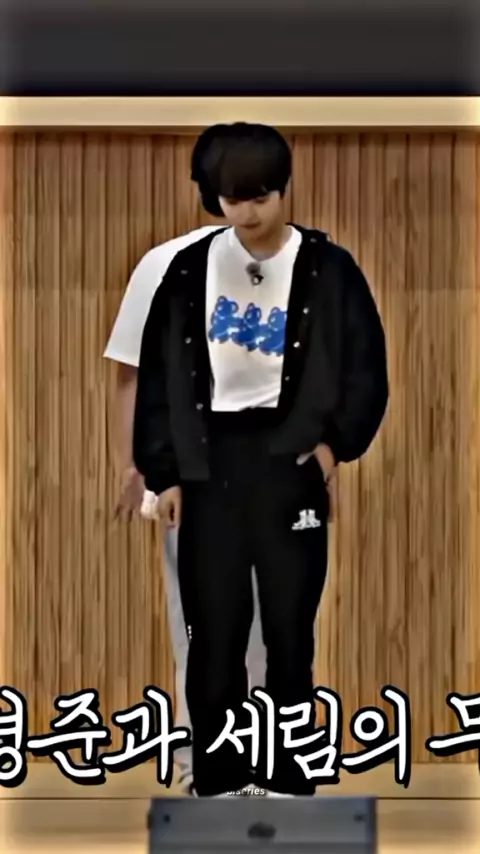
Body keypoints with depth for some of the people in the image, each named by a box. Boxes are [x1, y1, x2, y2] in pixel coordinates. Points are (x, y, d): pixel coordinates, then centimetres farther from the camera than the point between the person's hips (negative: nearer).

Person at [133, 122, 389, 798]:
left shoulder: (328, 269, -2)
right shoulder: (190, 269, 4)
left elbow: (366, 371, 3)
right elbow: (160, 373, 7)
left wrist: (336, 442, -9)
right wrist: (164, 473, 3)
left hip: (289, 459, -1)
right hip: (210, 462, 2)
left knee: (290, 630, 3)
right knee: (214, 632, 2)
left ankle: (289, 779, 14)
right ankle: (217, 780, 12)